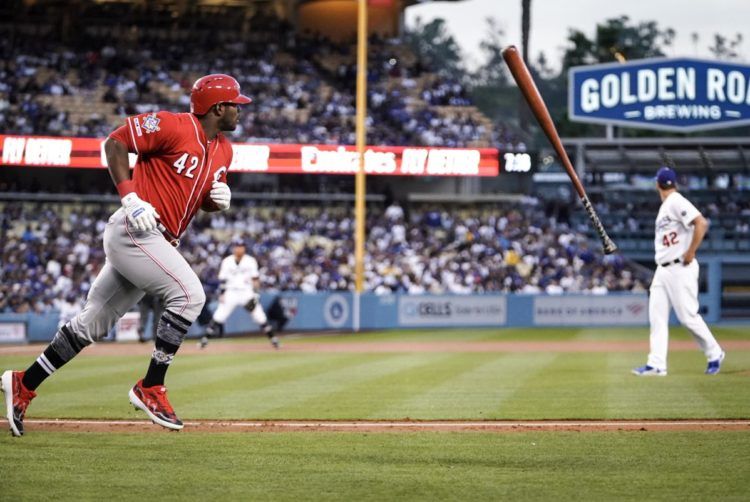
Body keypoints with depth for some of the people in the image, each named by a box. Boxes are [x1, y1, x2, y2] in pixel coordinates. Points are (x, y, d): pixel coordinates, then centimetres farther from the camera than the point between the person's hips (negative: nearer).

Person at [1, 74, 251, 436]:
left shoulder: (223, 151, 13)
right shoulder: (172, 126, -12)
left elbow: (205, 201, 25)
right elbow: (115, 142, -10)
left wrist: (220, 199, 0)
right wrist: (130, 197, -19)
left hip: (160, 243, 9)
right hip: (134, 230, -9)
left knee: (94, 323, 11)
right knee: (188, 294, -20)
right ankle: (150, 389, -13)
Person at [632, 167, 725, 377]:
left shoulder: (677, 202, -12)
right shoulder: (665, 207, 16)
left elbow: (701, 223, -24)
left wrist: (690, 253, -21)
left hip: (680, 269, -9)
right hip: (662, 270, 9)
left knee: (688, 316, -5)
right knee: (657, 317, 1)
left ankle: (714, 354, 12)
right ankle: (657, 364, -1)